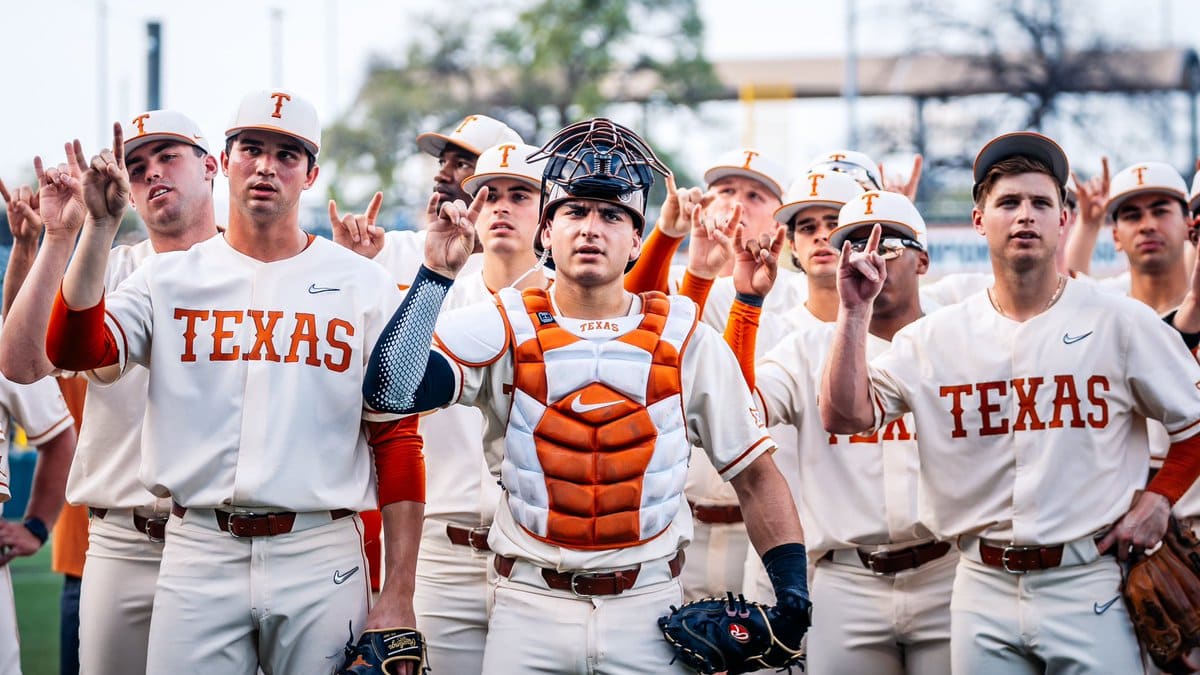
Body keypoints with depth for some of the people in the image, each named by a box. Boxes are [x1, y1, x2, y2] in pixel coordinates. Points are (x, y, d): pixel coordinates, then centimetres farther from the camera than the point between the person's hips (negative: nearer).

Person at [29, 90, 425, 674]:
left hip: (321, 559, -1)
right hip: (197, 555, 1)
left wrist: (398, 598, -4)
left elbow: (397, 441, 2)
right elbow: (74, 351, -8)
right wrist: (100, 225, -13)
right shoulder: (169, 278, 9)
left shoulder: (365, 287, 5)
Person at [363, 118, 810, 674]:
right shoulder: (502, 329, -1)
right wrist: (436, 273, -19)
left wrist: (793, 601, -3)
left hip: (649, 608, 1)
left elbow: (756, 478, 6)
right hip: (530, 608, -1)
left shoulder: (687, 339, 1)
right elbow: (390, 392, -17)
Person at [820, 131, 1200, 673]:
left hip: (1089, 586, -2)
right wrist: (854, 311, -6)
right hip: (985, 588, 2)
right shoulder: (933, 338, 6)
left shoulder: (1120, 322, 0)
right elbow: (845, 415, -1)